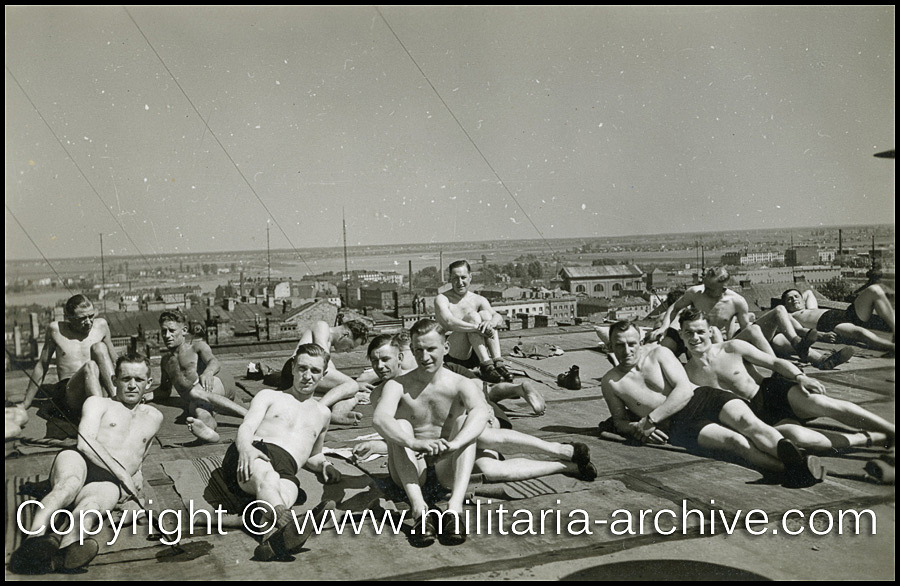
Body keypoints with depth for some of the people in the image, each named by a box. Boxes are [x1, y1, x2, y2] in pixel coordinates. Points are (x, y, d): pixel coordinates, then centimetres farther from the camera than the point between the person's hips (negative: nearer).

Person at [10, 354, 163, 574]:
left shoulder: (153, 418, 32)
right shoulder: (98, 404, 19)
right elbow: (85, 443, 1)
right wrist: (122, 473, -9)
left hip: (108, 483, 1)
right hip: (78, 463, -1)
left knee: (91, 502, -37)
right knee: (69, 485, -39)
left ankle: (66, 552, -69)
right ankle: (36, 537, -64)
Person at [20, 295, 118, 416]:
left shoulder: (101, 325, 10)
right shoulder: (55, 329, 6)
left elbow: (114, 361, 19)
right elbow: (42, 366, 16)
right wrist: (26, 403, 20)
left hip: (102, 392, 2)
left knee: (99, 347, -23)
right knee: (90, 366, -34)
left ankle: (115, 398, -37)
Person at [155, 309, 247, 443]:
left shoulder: (197, 346, 12)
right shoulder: (165, 361, 29)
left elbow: (214, 362, -9)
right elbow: (164, 391, 40)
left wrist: (207, 373, -34)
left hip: (220, 385, -3)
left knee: (196, 391, -38)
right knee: (199, 412, -34)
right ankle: (208, 427, -73)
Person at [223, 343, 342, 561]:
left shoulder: (322, 413, 35)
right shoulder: (269, 396, 25)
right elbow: (247, 428, 6)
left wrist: (324, 465, 21)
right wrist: (245, 447, -19)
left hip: (286, 472, 2)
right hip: (254, 455, -2)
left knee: (286, 491, -39)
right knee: (266, 476, -42)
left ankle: (271, 542, -70)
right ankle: (287, 527, -71)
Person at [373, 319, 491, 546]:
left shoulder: (460, 384, -7)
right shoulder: (398, 385, -7)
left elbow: (481, 412, -30)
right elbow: (380, 419, -29)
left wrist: (453, 445, -50)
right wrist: (414, 444, -49)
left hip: (447, 468, 0)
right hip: (411, 469, 0)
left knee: (465, 420, -22)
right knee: (400, 425, -24)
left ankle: (454, 508, -40)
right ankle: (419, 509, -42)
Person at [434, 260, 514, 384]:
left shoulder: (478, 300, 12)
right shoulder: (442, 299, -1)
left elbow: (499, 318, -4)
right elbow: (449, 323, -20)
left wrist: (490, 322, -29)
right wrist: (477, 327, -32)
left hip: (475, 357, 4)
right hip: (454, 355, -4)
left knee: (485, 314, -15)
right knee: (473, 316, -22)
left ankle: (498, 362, -30)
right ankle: (486, 366, -35)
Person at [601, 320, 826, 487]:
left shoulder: (659, 353, 10)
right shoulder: (610, 382, 11)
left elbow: (684, 390, -1)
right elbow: (620, 420, 20)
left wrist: (650, 419, -11)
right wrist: (636, 428, -6)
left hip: (702, 398, 2)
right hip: (679, 424, -2)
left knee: (747, 422, -32)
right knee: (734, 441, -30)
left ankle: (795, 457, -55)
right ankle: (793, 470, -53)